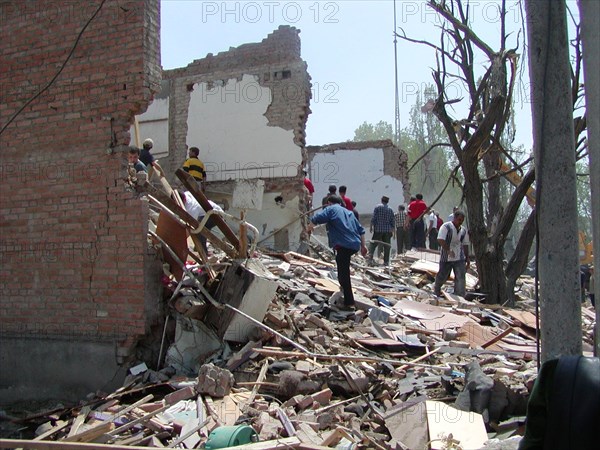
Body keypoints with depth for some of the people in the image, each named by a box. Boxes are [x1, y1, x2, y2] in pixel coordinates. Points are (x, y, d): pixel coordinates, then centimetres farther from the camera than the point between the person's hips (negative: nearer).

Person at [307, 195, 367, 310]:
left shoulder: (330, 209, 5)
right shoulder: (349, 212, 26)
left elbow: (316, 219, -9)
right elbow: (360, 230, 24)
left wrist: (310, 227, 11)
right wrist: (363, 245, 26)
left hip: (343, 245, -8)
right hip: (355, 245, 8)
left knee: (343, 274, -5)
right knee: (344, 272, 29)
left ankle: (349, 303, -7)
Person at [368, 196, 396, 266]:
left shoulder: (377, 207, -3)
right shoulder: (390, 209, 7)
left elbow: (373, 218, -7)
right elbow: (393, 221, 7)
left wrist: (371, 227, 1)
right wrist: (393, 231, 14)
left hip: (378, 229, -2)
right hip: (388, 230, 2)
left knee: (373, 244, 4)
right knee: (387, 246, 6)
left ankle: (370, 259, -8)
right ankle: (386, 261, 5)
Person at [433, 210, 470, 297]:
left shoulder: (463, 230, 9)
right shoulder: (446, 227, -9)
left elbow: (465, 245, 16)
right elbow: (440, 240, -19)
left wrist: (467, 258, 13)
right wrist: (448, 251, -25)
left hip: (459, 259, 4)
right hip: (446, 258, -4)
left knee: (461, 277, -5)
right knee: (442, 276, 9)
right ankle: (436, 291, 37)